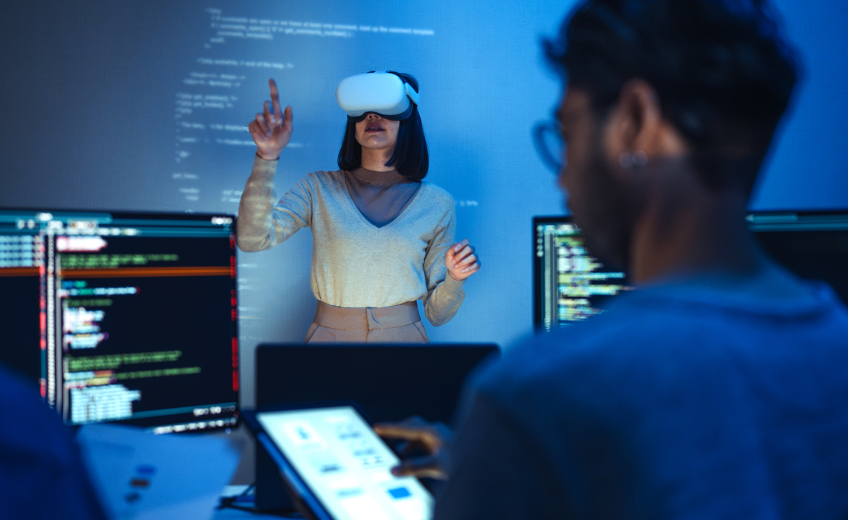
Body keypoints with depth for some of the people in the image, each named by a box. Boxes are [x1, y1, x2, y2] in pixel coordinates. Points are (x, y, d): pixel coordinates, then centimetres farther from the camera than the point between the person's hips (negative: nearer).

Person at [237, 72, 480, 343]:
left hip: (403, 341, 1)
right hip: (329, 337, -1)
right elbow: (252, 239, -11)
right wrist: (267, 157, -17)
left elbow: (436, 313, 10)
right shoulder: (318, 189, 5)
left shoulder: (436, 204, 7)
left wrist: (454, 279, -10)